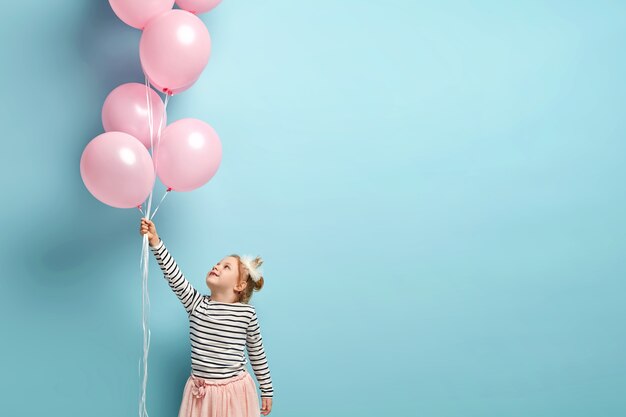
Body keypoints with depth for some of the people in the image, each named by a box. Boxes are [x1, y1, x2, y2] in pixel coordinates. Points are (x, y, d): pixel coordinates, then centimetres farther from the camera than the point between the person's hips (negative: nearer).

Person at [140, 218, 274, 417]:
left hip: (235, 391, -2)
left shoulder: (247, 313, -7)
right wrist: (155, 241, -21)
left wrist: (267, 391, 9)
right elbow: (174, 276, -12)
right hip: (201, 392, 2)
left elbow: (257, 352, 3)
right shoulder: (196, 304, -2)